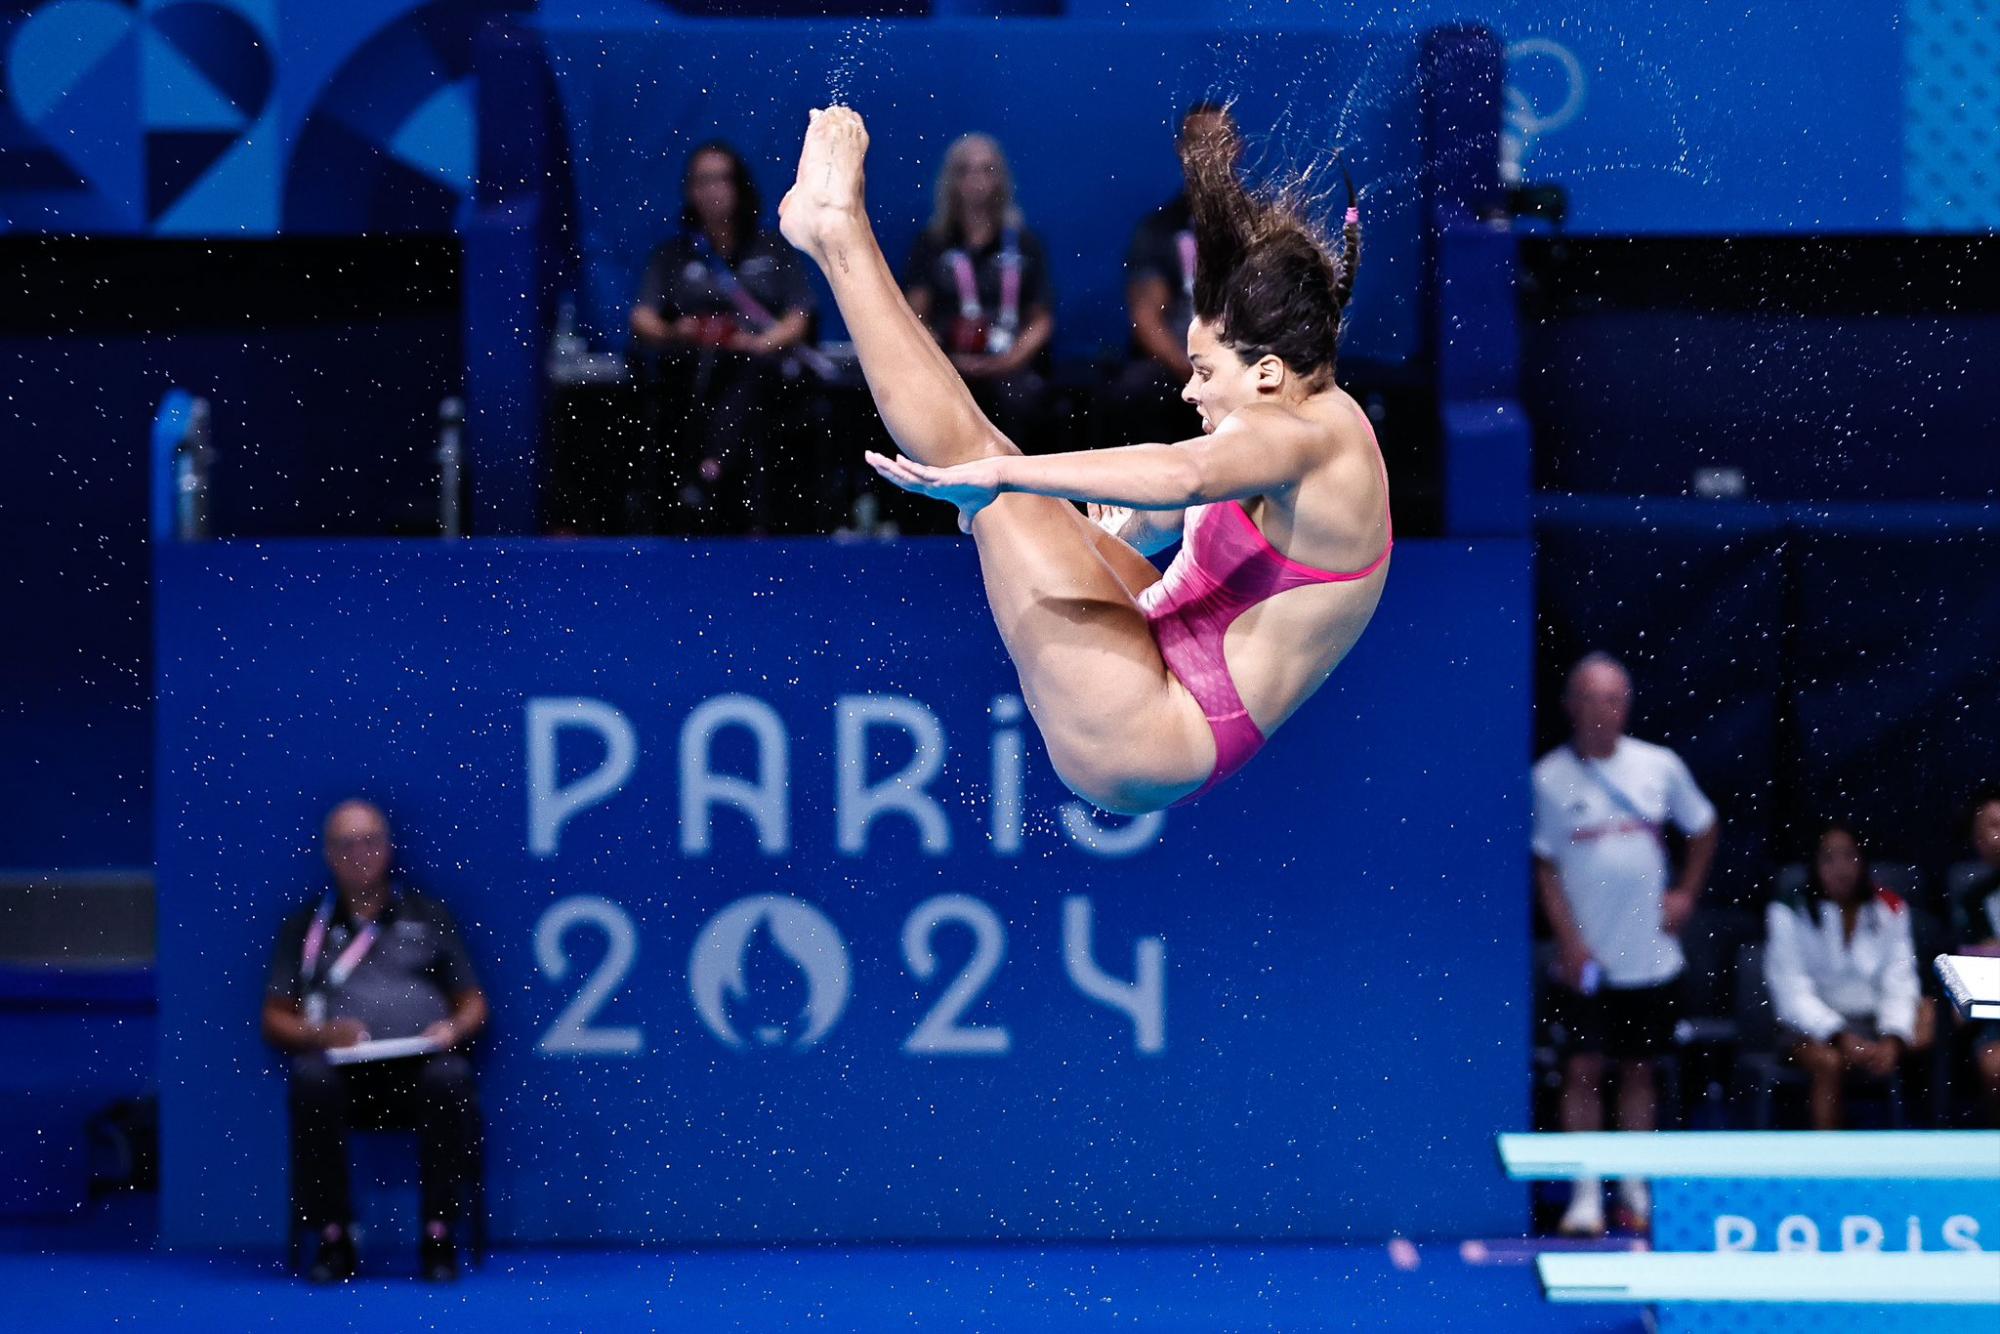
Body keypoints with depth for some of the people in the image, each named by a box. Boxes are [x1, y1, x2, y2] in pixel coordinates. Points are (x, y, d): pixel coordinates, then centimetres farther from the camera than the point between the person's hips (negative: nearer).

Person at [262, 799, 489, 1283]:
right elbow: (275, 1019, 15)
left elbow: (473, 1003, 20)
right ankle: (333, 1239, -28)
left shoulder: (427, 917, 22)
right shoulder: (307, 925, 20)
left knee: (450, 1079, -36)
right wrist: (321, 1034, -7)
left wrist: (455, 1029, -4)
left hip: (421, 1063, 0)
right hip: (344, 1066, 0)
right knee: (312, 1080, -36)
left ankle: (438, 1236, -27)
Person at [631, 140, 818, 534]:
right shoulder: (673, 254, 22)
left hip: (760, 360, -1)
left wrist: (765, 341, -11)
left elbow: (799, 319, 10)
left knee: (745, 371, -36)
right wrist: (673, 332, -14)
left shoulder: (773, 250, 21)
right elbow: (642, 318, 8)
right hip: (688, 362, 1)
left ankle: (708, 475, -56)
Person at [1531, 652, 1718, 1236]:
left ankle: (1635, 1189, 19)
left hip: (1651, 958, 2)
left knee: (1638, 1070, 9)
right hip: (1586, 960, -2)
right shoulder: (1550, 777, -4)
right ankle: (1586, 1194, 0)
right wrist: (1570, 941, -10)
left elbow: (1703, 828, 17)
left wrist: (1686, 892, 6)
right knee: (1583, 1071, -4)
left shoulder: (1661, 767, 2)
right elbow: (1545, 869, -3)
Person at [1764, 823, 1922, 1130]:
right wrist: (1841, 1037, -24)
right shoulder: (1788, 913, -3)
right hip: (1810, 1026, -3)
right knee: (1831, 1063, -34)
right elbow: (1793, 992, -10)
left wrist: (1893, 1039, -21)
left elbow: (1900, 985, -1)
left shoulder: (1890, 910, 6)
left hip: (1872, 1021, 3)